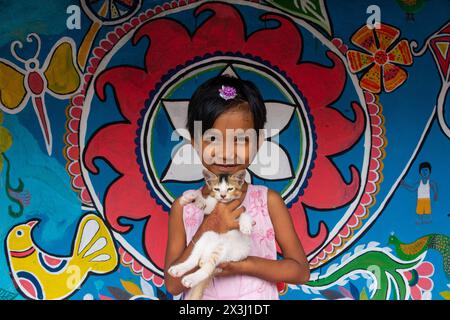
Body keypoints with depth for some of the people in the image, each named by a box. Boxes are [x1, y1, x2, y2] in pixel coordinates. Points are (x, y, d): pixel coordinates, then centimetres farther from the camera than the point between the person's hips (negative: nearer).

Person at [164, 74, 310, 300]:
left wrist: (243, 264, -14)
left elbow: (301, 271, -1)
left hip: (258, 296, 0)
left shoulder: (269, 201, -3)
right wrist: (208, 230, -16)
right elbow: (173, 284, -6)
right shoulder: (183, 207, -1)